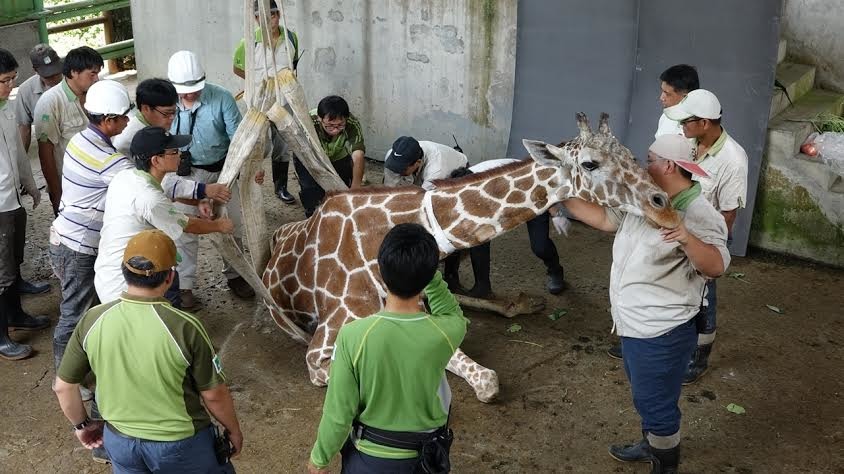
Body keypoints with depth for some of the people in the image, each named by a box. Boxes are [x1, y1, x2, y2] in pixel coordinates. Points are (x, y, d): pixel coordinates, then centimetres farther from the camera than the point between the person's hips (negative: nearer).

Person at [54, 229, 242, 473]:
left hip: (119, 441, 3)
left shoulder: (93, 321, -15)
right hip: (180, 444, -3)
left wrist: (81, 424, 15)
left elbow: (63, 386, -3)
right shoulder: (184, 327, -26)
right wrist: (234, 430, 3)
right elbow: (214, 394, -15)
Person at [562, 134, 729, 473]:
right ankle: (651, 446, 49)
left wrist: (687, 239, -51)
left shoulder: (699, 214, -23)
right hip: (634, 324, 9)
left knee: (656, 403, 7)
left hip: (662, 332, -9)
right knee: (645, 396, 28)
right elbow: (605, 218, 11)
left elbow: (716, 266, -33)